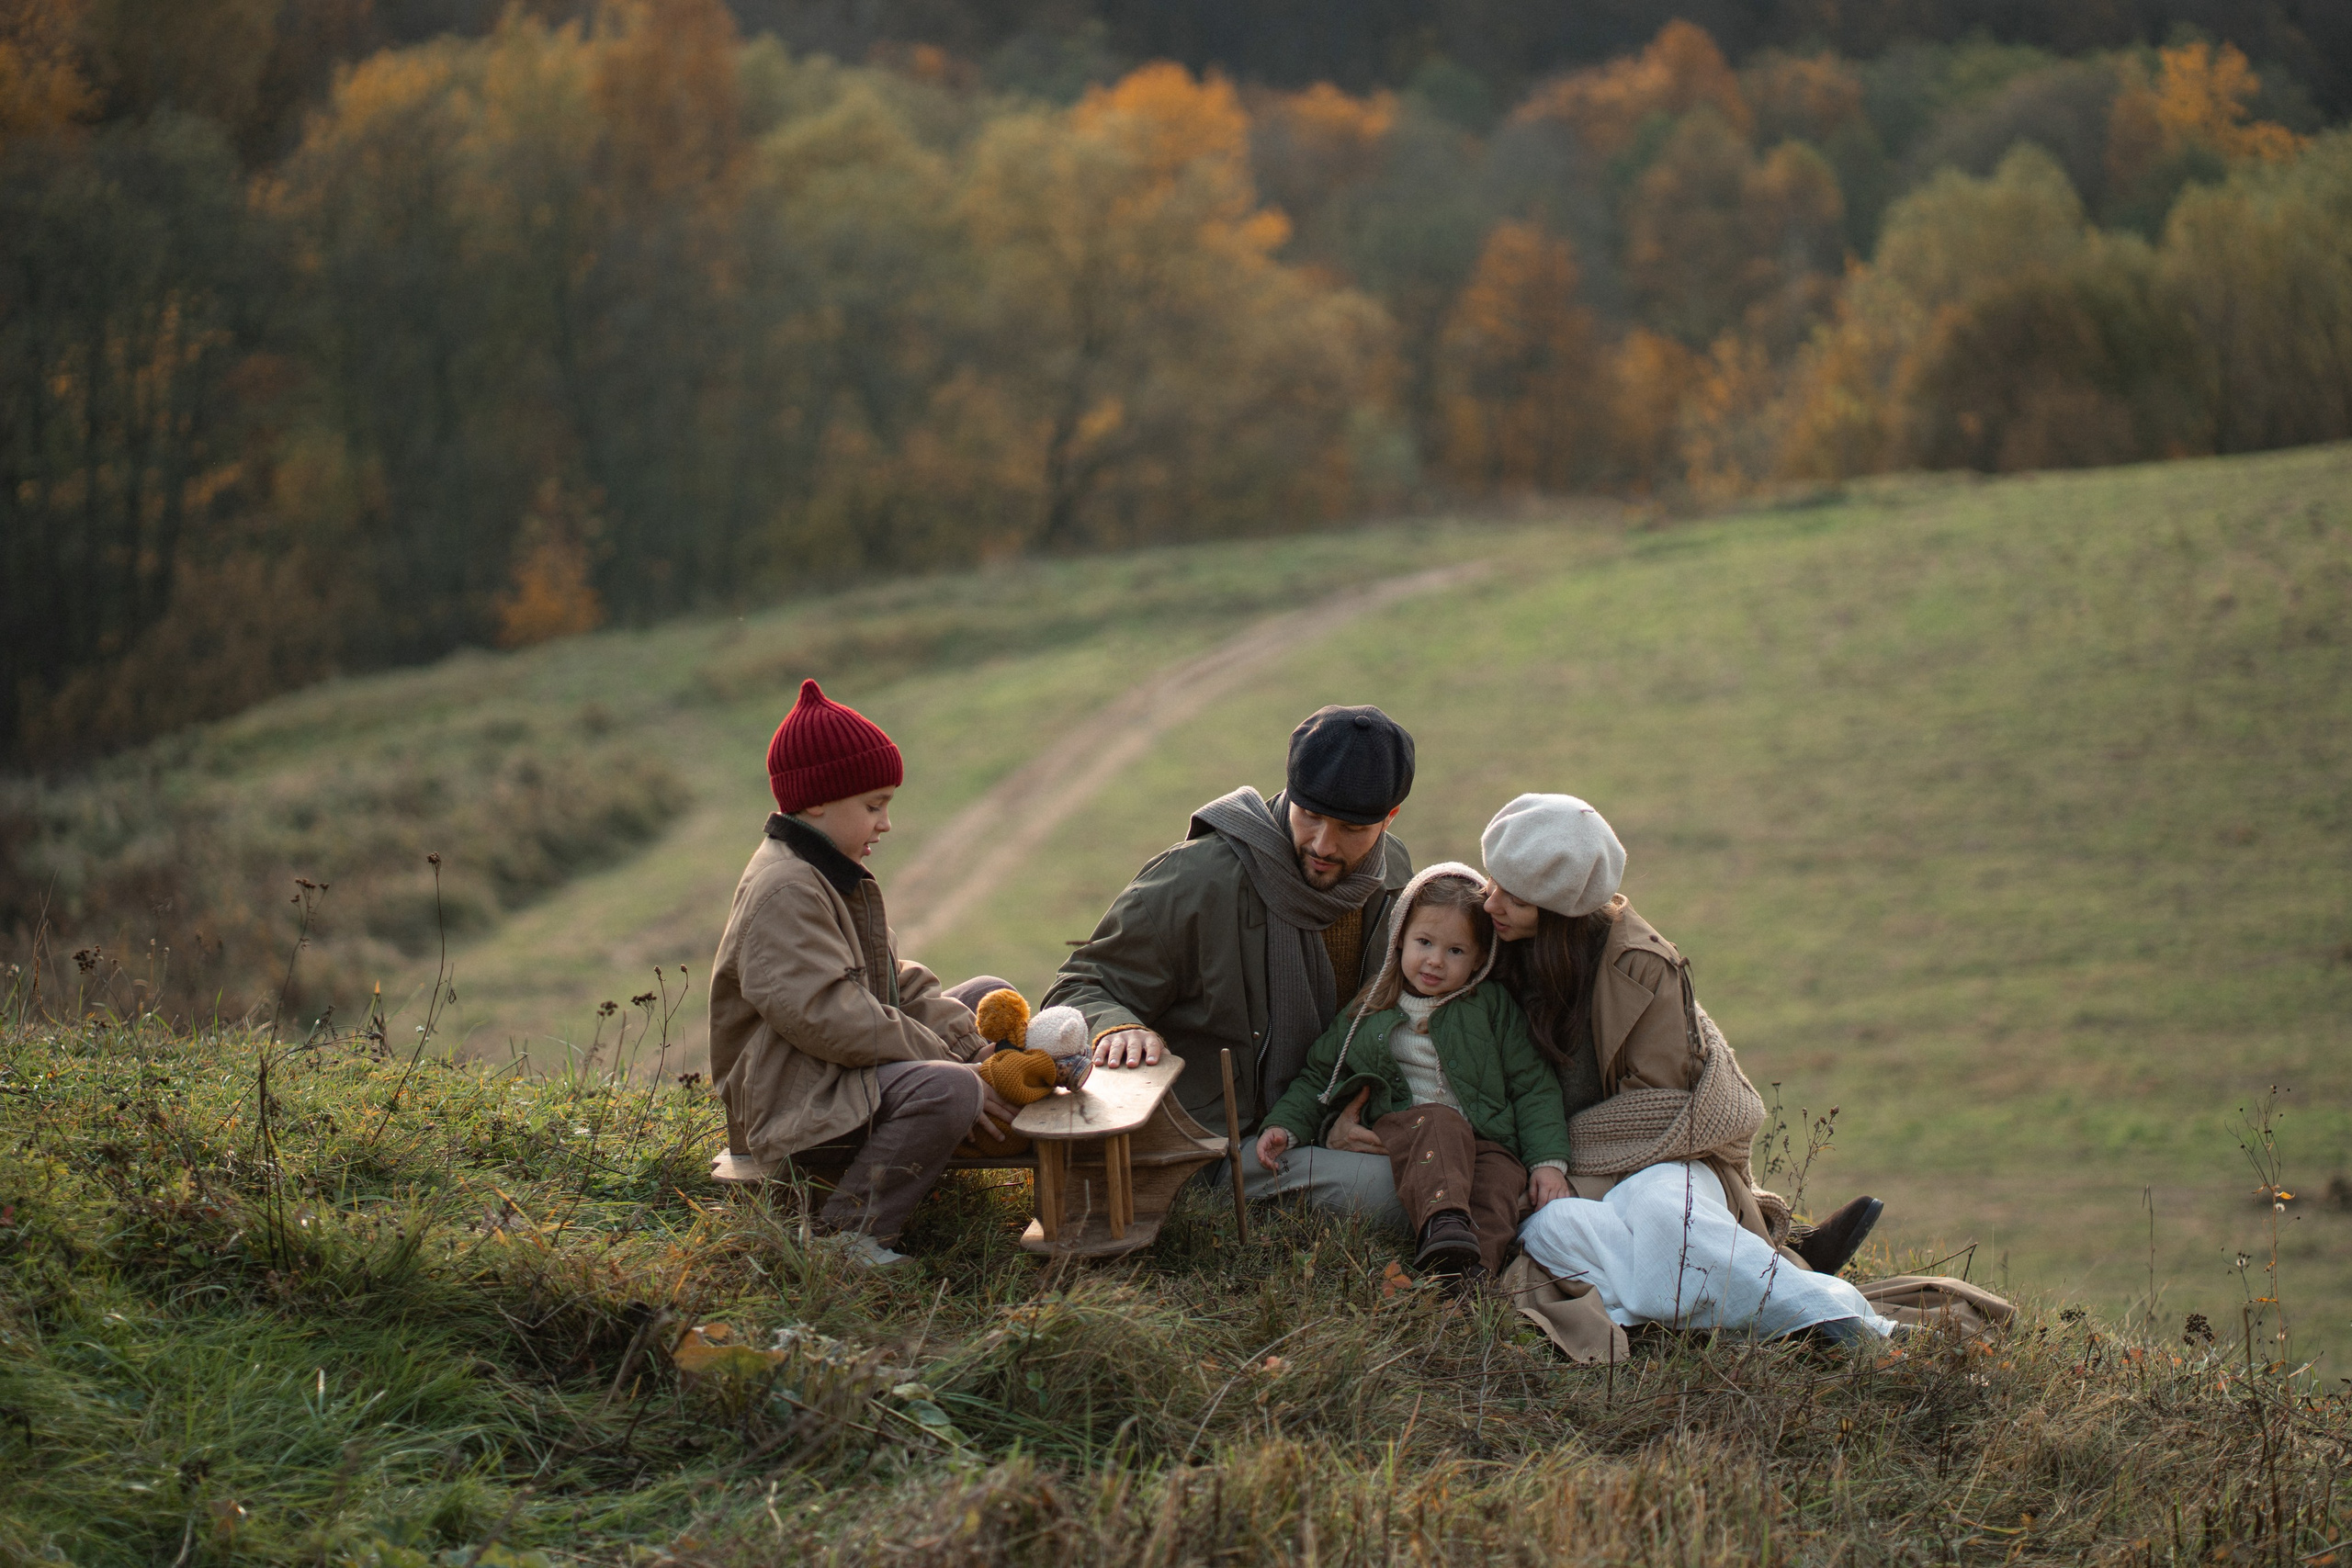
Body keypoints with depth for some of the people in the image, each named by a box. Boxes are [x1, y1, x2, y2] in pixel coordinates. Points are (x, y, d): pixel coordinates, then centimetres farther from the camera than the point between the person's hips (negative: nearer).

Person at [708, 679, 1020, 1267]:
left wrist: (975, 1047, -1)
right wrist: (953, 1065, -24)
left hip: (854, 1071, 11)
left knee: (988, 996, 18)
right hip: (795, 1098, -11)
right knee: (949, 1089, -36)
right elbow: (829, 1017, -27)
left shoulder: (835, 878, 18)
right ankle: (847, 1235, -27)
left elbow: (898, 986, 16)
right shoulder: (784, 892, -19)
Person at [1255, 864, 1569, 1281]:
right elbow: (1318, 1077, 23)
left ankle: (1473, 1264, -58)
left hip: (1485, 1139, 1)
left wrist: (1549, 1163, -3)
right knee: (1441, 1122, -36)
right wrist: (1284, 1126, 5)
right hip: (1400, 1126, -1)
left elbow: (1533, 1088, 10)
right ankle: (1441, 1223, -62)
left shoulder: (1493, 1008, 13)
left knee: (1504, 1178, -33)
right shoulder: (1368, 1011, 16)